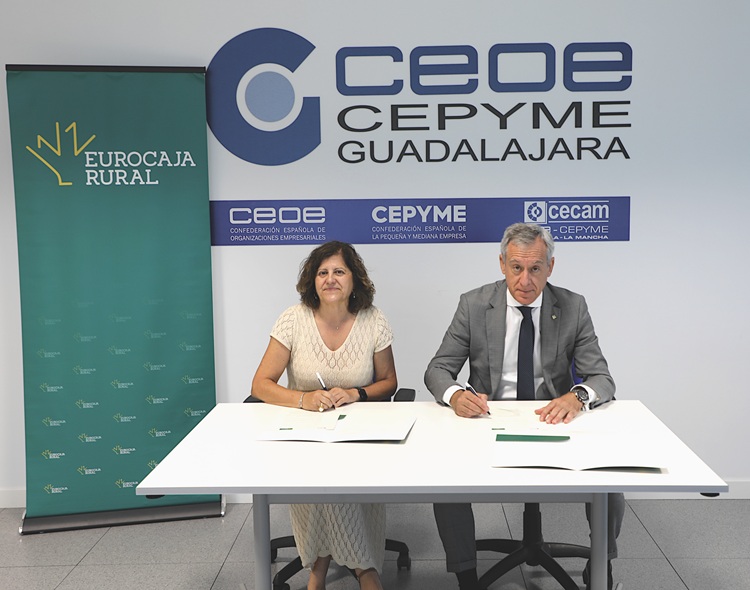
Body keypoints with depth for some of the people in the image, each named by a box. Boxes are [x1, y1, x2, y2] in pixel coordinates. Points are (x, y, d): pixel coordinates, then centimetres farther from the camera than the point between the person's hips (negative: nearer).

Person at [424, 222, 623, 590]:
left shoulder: (573, 308, -2)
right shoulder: (474, 305, -4)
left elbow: (602, 379, -3)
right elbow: (437, 370, -2)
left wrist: (577, 397, -29)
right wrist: (455, 395, -27)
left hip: (553, 422, 1)